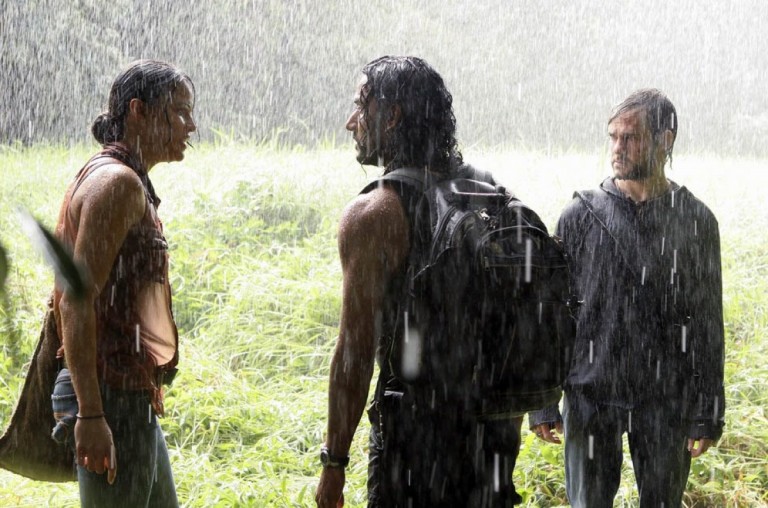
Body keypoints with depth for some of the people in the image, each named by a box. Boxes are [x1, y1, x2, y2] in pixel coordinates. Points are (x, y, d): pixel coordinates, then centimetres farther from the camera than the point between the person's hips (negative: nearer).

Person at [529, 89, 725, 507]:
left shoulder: (696, 221, 1)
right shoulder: (581, 217, 0)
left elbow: (707, 324, 3)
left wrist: (707, 411, 0)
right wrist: (542, 402, 0)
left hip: (667, 402, 0)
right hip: (590, 397, 0)